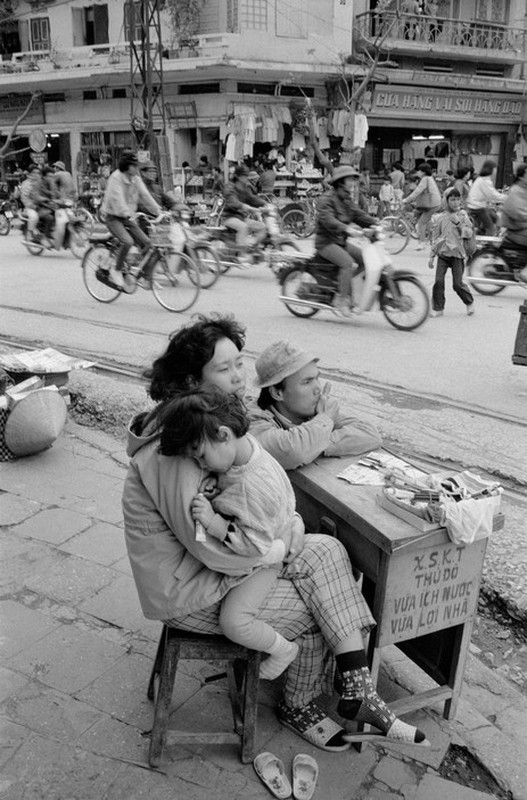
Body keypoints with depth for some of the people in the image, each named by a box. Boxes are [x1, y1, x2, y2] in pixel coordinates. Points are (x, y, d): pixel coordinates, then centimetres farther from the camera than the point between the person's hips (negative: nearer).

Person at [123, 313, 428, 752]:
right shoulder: (175, 449, -28)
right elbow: (211, 548, -30)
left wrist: (291, 523, -10)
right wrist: (281, 541, -16)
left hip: (224, 561, 8)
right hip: (187, 590, -8)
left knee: (326, 550, -10)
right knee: (313, 610, -10)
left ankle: (358, 690, -3)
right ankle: (299, 708, 17)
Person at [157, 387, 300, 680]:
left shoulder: (257, 486, -38)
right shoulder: (243, 446, -11)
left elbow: (256, 543, -32)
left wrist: (213, 522, -37)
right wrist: (213, 494, -9)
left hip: (262, 557, -9)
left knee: (233, 622, -16)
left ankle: (283, 650, 13)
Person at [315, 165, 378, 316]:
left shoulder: (346, 199, 16)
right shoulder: (326, 199, -13)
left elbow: (358, 214, 11)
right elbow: (327, 219, -29)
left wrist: (375, 222, -7)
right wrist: (345, 228, -44)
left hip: (341, 241, 9)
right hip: (326, 242, -9)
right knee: (347, 262, -28)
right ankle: (342, 299, -22)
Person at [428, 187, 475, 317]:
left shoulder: (463, 215, 4)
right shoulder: (439, 218, 6)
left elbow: (470, 233, -3)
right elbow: (435, 238, 10)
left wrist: (458, 223, -14)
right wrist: (432, 256, 8)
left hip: (457, 253, -1)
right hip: (443, 253, 1)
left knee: (458, 283, -2)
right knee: (438, 281, -6)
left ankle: (469, 302, 23)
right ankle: (438, 308, 5)